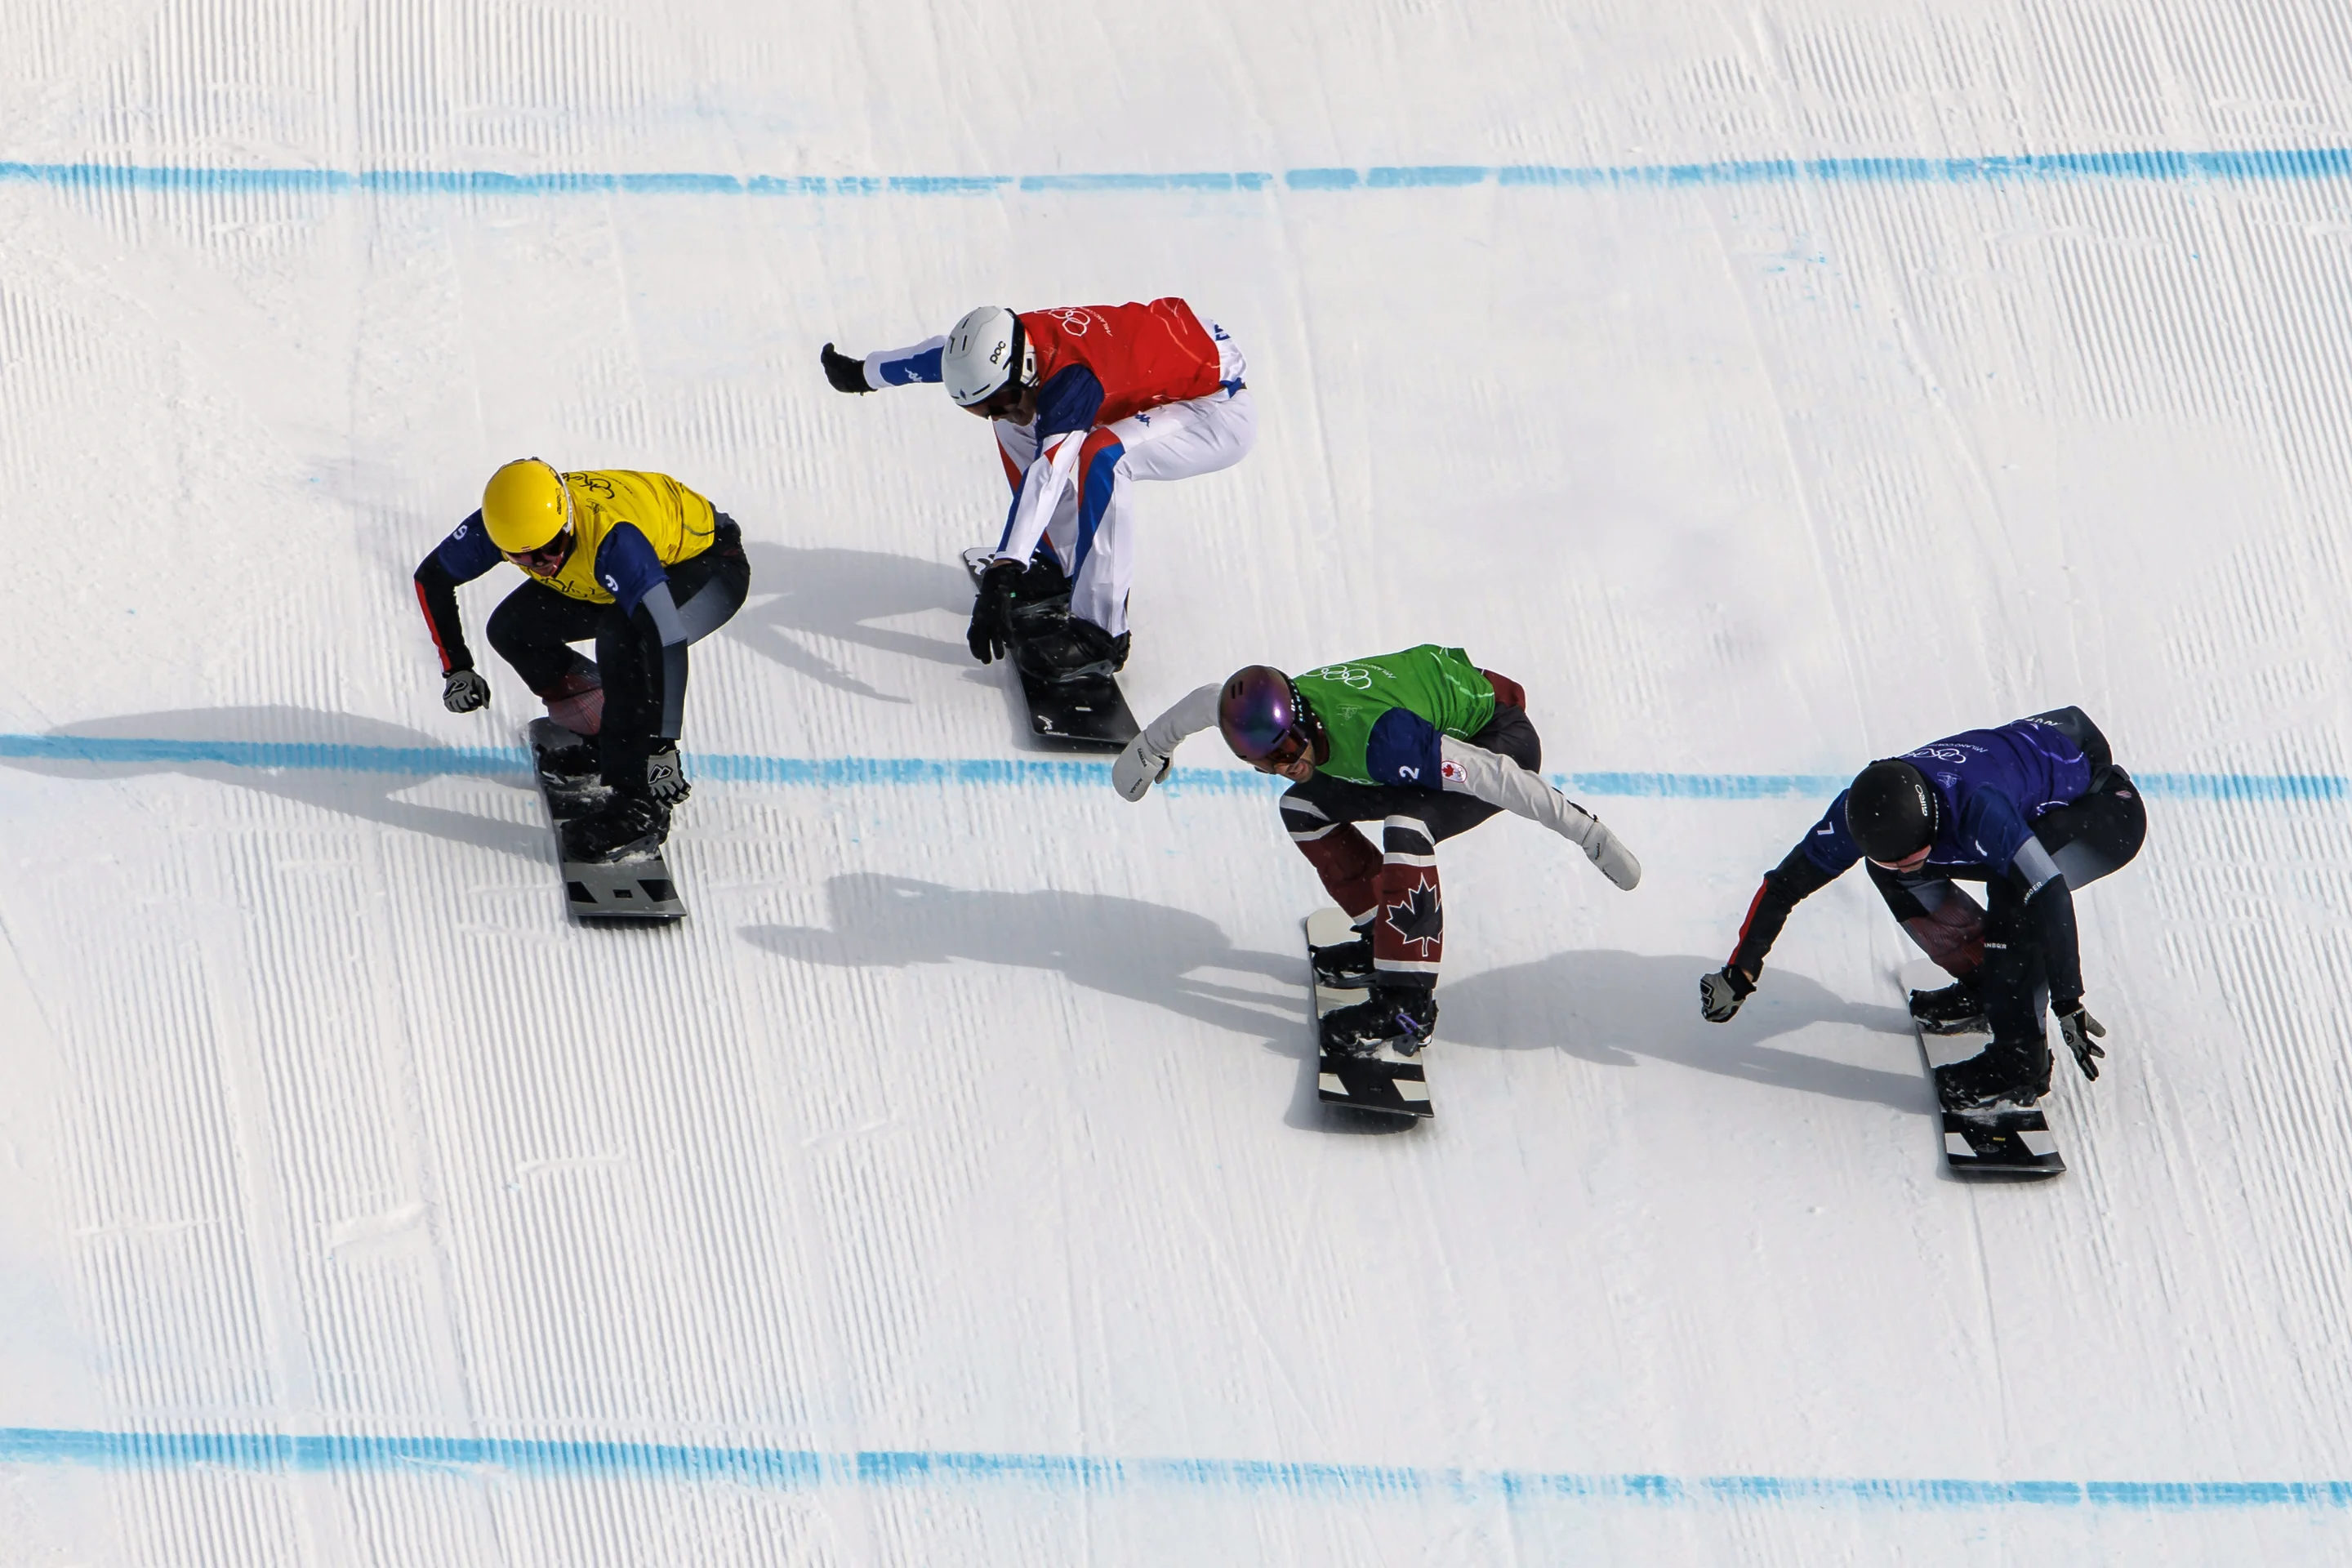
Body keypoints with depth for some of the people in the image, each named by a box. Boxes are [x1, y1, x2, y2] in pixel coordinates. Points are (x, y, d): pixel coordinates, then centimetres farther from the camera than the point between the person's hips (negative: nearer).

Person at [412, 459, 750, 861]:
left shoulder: (614, 541, -42)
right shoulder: (497, 526, -23)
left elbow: (668, 640, -46)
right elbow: (431, 578, -3)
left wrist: (662, 749, -46)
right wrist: (457, 668, -6)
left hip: (711, 567, -7)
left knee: (621, 635, -35)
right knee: (512, 630, -3)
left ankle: (639, 805, -29)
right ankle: (608, 740, 11)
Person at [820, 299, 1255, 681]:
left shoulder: (1071, 378, -36)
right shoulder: (1012, 339, -10)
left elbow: (1047, 475, -46)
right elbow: (933, 355, 9)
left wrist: (1002, 575, -54)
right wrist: (862, 373, 26)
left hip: (1220, 412, -9)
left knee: (1098, 457, -33)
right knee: (1018, 429, 10)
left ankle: (1100, 633, -26)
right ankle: (1065, 563, 18)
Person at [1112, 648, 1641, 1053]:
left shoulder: (1380, 737, -40)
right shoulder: (1264, 710, -18)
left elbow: (1498, 778, -37)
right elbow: (1201, 703, 7)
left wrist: (1594, 838, -32)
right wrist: (1148, 748, 25)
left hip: (1499, 738, -9)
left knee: (1406, 826, -32)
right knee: (1305, 809, 4)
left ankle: (1407, 1003, -29)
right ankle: (1383, 938, 11)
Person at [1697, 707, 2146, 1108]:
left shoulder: (1975, 806, -41)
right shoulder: (1865, 810, -21)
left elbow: (2050, 895, -46)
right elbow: (1785, 882, -9)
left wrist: (2068, 1004, -48)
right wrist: (1739, 973, -10)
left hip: (2109, 810, -7)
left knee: (2015, 884, -34)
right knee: (1894, 876, -4)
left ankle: (2021, 1056, -26)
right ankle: (1982, 986, 8)